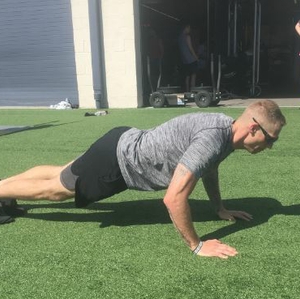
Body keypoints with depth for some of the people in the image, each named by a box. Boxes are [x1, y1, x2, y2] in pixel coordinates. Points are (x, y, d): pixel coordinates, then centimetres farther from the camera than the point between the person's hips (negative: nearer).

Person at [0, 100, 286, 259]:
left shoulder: (225, 128, -2)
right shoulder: (213, 139, -33)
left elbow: (208, 168, 18)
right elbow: (173, 198, -37)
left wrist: (221, 209, 19)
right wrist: (197, 246, -25)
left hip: (127, 146, 9)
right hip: (117, 161, -9)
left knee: (60, 174, 26)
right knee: (53, 189, 10)